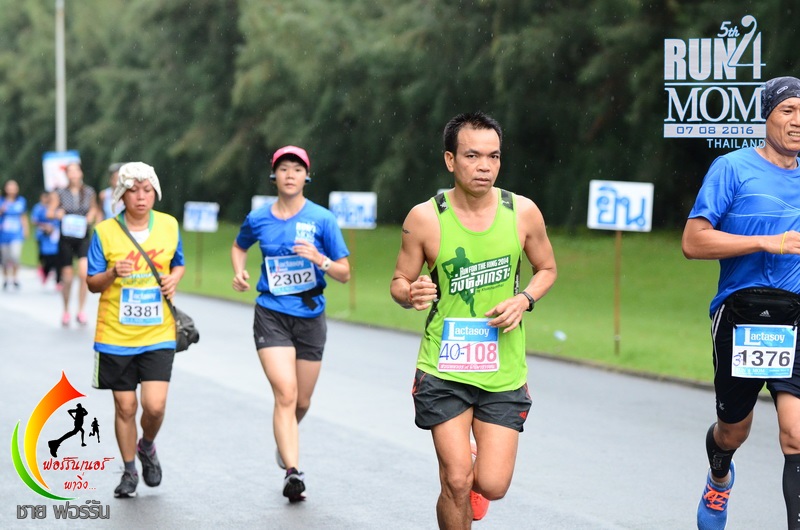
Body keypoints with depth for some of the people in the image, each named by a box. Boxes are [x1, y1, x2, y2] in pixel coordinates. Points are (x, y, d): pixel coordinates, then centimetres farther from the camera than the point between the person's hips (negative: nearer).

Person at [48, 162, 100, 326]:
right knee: (67, 278, 5)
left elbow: (94, 208, 20)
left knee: (84, 273, -20)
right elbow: (49, 213, 5)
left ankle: (81, 311, -8)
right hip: (66, 239, 0)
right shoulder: (61, 193, 0)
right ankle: (66, 311, 24)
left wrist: (92, 215, -1)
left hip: (84, 238, 0)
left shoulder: (89, 192, 2)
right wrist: (57, 214, -15)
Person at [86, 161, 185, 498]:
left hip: (158, 334, 1)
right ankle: (129, 471, 26)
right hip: (115, 336, -1)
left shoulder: (169, 226, 2)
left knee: (155, 405, -10)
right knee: (125, 407, 5)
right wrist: (113, 274, -21)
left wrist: (174, 279, -4)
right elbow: (92, 283, 0)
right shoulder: (104, 232, -5)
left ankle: (147, 447, 23)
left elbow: (178, 264, 19)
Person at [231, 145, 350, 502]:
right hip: (271, 316, -1)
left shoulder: (322, 218, -4)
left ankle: (285, 441, 45)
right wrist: (239, 272, 4)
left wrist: (319, 259, -21)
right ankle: (293, 472, -22)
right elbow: (239, 246, 24)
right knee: (285, 393, -18)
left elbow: (345, 274, -2)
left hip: (310, 317, 1)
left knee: (302, 401, 13)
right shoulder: (257, 219, 1)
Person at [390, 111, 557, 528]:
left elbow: (546, 268, 13)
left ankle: (474, 470, 36)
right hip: (443, 369, -1)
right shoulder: (425, 218, -8)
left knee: (492, 486, -2)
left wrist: (524, 300, -7)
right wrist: (411, 294, -21)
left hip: (504, 370, 2)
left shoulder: (523, 212, -3)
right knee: (456, 482, -8)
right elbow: (399, 282, 3)